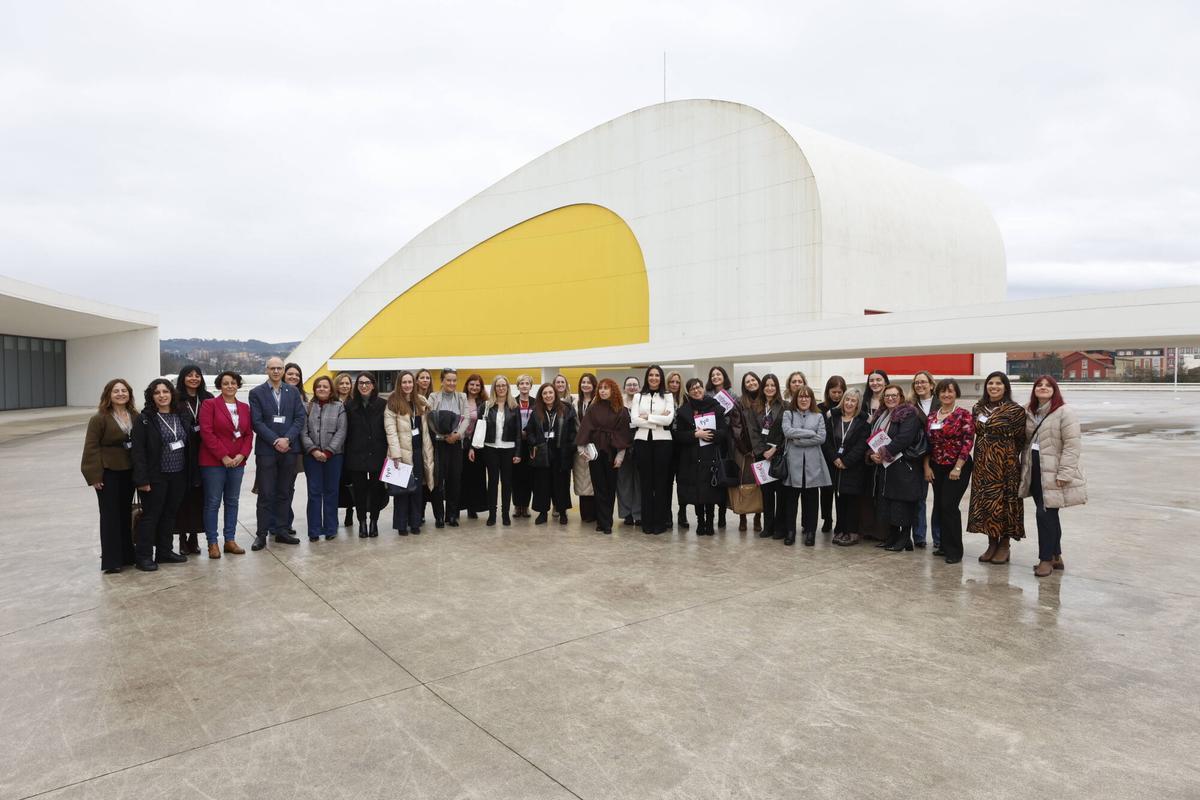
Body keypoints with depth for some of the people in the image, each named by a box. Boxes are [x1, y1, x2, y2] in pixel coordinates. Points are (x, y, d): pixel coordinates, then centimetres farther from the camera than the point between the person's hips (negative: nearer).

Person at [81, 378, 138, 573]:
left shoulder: (135, 416, 6)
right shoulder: (100, 418, -9)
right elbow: (91, 447, -10)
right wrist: (95, 475, -15)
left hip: (128, 471, 5)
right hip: (108, 473, -5)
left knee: (126, 513, 13)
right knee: (110, 515, -2)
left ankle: (126, 555, 23)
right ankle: (111, 560, 4)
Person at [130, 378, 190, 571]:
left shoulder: (179, 416, 8)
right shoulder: (144, 419, -9)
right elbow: (137, 451, -12)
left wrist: (187, 472, 8)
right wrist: (142, 479, -18)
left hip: (178, 475, 5)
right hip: (156, 477, -5)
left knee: (170, 514, 13)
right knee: (151, 515, 2)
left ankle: (164, 551, 25)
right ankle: (143, 556, 12)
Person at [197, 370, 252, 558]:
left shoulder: (244, 407, 12)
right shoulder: (209, 404, -3)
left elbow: (249, 434, 10)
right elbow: (206, 432, -11)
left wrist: (242, 454, -6)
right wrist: (223, 456, -14)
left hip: (237, 462, 5)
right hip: (213, 461, -5)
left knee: (232, 501, 9)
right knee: (213, 502, 0)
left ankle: (230, 540, 17)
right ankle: (212, 543, 7)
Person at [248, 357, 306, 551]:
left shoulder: (293, 391, 8)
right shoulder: (256, 393, 1)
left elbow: (300, 418, 3)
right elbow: (257, 422, -6)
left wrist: (287, 439, -10)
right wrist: (275, 441, -14)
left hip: (289, 449, 3)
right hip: (266, 450, -2)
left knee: (283, 493, 10)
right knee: (265, 494, 0)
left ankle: (281, 531, 17)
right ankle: (261, 534, 7)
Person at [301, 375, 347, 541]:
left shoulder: (339, 407, 2)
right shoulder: (308, 407, 7)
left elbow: (341, 432, -5)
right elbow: (303, 431, 1)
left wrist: (328, 451, -12)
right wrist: (313, 450, -12)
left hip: (333, 456, -1)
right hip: (312, 456, 1)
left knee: (331, 492, 6)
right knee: (314, 492, 3)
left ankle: (330, 529, 14)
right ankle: (314, 530, 9)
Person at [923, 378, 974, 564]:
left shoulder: (964, 415, -7)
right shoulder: (931, 416, 9)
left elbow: (968, 442, -13)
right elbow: (927, 443, 11)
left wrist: (957, 468, -16)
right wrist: (927, 467, 4)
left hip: (957, 467, -6)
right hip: (937, 468, 6)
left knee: (949, 506, -9)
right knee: (939, 506, 9)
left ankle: (954, 550, 1)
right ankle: (944, 545, 21)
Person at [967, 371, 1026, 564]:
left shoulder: (1015, 410, -7)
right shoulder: (978, 408, 9)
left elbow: (1020, 440, -4)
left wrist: (1006, 453, -2)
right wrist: (984, 452, 10)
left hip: (1004, 462, -5)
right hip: (982, 462, 5)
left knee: (1004, 500, 0)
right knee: (984, 501, 7)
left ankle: (1004, 545, 13)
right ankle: (992, 544, 19)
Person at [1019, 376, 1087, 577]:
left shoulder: (1065, 412, -9)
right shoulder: (1030, 413, 11)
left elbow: (1072, 444, -14)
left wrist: (1064, 473, -18)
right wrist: (1025, 468, 11)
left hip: (1053, 474, -7)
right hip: (1035, 472, 7)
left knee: (1045, 514, -8)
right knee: (1049, 515, 15)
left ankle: (1046, 559, 4)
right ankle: (1056, 556, 26)